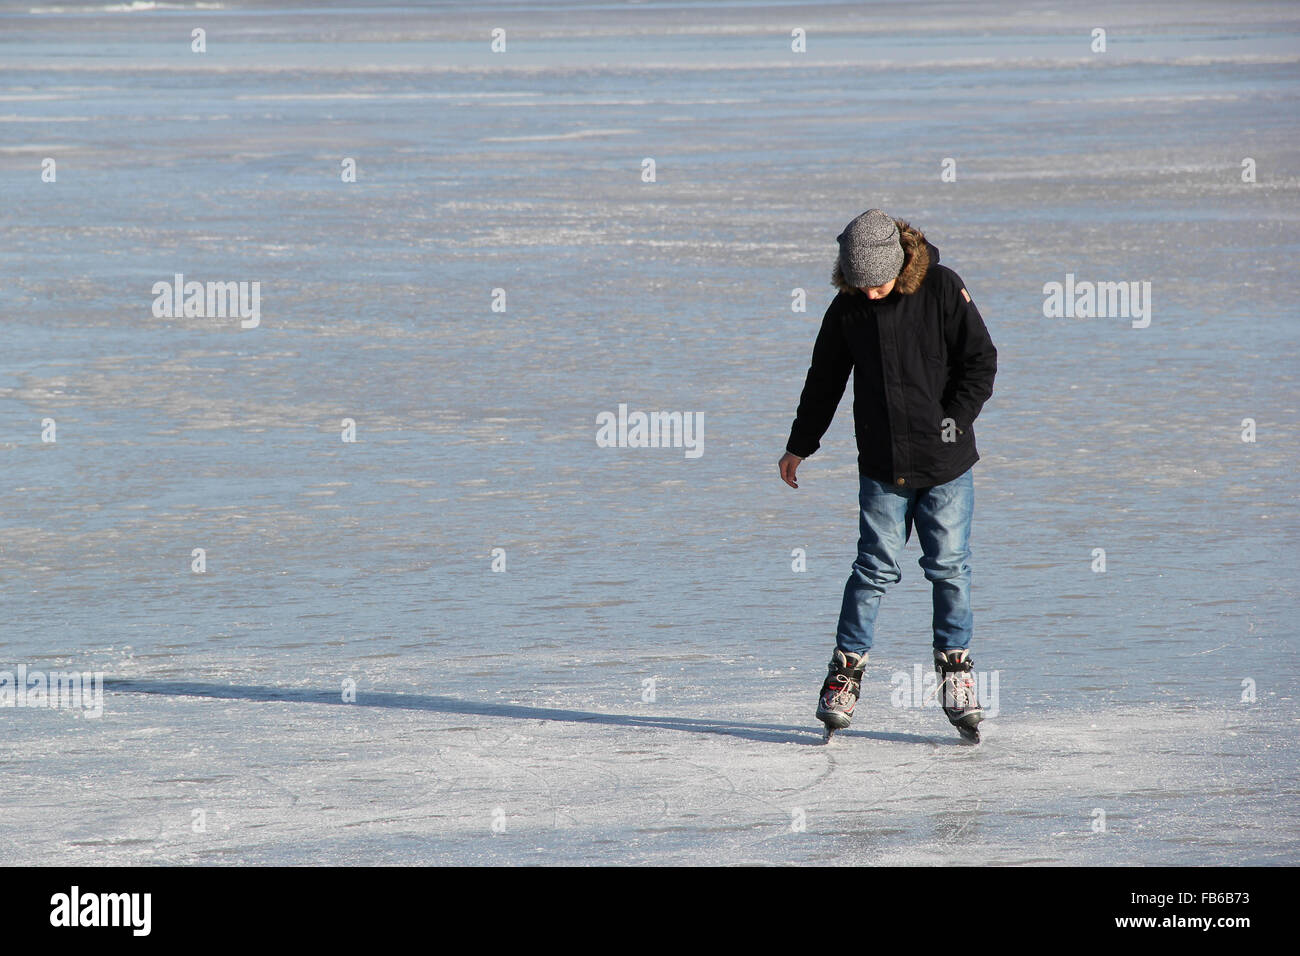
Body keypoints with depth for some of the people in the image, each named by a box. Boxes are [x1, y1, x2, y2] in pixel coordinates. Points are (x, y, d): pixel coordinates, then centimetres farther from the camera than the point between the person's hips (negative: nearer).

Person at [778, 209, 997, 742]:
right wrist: (799, 446, 17)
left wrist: (953, 420, -11)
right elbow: (824, 381, 13)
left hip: (945, 463, -1)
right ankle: (846, 669, 6)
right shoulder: (847, 309, 1)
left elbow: (980, 361, -3)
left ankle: (955, 666, 14)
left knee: (949, 567, 2)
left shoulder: (941, 289, -7)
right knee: (875, 569, -1)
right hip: (883, 467, 1)